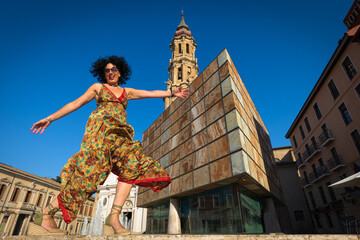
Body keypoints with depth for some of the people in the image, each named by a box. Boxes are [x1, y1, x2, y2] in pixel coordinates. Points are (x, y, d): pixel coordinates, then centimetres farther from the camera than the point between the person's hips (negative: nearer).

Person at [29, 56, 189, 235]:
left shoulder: (127, 92, 28)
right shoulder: (98, 87, 20)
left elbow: (151, 93, 21)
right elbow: (75, 104, 17)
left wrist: (172, 93, 12)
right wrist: (50, 118, 12)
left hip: (119, 134, 4)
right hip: (101, 128, -4)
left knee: (131, 166, -19)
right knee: (92, 166, -23)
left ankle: (114, 218, -20)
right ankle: (46, 214, -11)